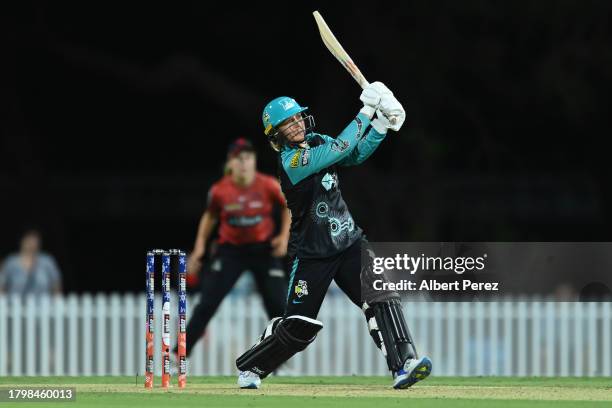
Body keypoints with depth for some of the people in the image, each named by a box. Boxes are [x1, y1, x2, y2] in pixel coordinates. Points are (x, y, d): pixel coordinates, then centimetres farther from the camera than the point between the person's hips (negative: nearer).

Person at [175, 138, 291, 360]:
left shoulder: (269, 185, -14)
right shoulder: (219, 190, -12)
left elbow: (288, 206, 4)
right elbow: (210, 216, 7)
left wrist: (284, 236, -6)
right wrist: (199, 247, 2)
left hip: (263, 250, 0)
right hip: (230, 250, 0)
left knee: (278, 306, -4)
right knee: (206, 305, -9)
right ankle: (178, 357, -4)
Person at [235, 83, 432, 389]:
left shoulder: (316, 142, 4)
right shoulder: (290, 162, -20)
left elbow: (357, 154, 5)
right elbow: (340, 149, -26)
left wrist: (382, 122, -10)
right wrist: (367, 111, -22)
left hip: (348, 243, 6)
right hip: (312, 254, -6)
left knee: (380, 297, -17)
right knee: (299, 327, 2)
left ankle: (402, 364, -27)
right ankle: (249, 368, 26)